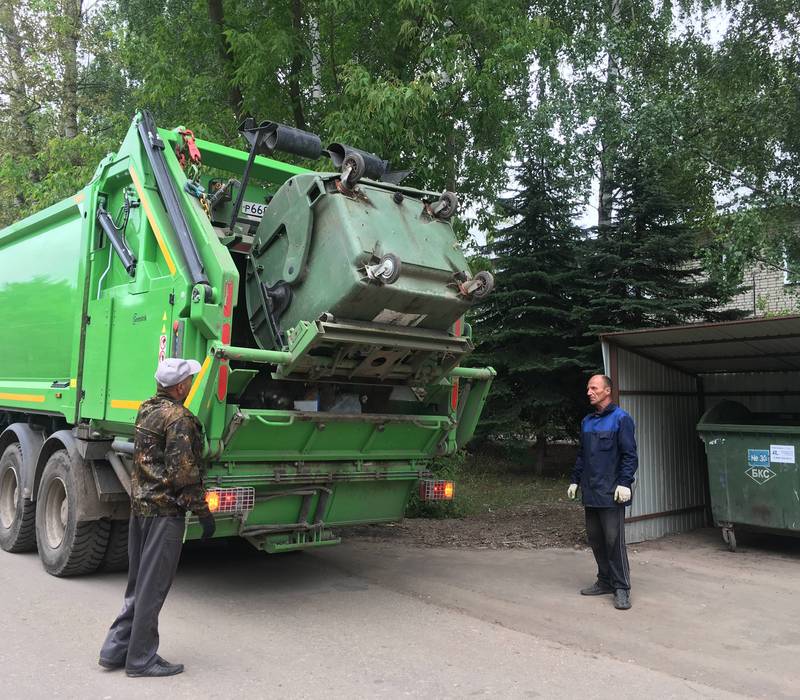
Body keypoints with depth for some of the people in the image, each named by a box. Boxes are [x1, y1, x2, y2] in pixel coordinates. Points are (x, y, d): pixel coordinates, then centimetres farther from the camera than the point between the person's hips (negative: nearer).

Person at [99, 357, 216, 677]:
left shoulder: (146, 409, 11)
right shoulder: (179, 418, -17)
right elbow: (184, 472, -20)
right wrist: (203, 512, -14)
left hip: (139, 504, 9)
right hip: (165, 510, -9)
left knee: (138, 582, 18)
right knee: (153, 585, 1)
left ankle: (116, 648, 24)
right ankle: (141, 659, 11)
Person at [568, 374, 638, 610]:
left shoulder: (621, 419, -6)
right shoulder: (587, 422, 15)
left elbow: (630, 455, -11)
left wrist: (624, 483, -18)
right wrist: (575, 480, 17)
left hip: (611, 493, -7)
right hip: (590, 492, 7)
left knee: (614, 540, -5)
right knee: (595, 538, 12)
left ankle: (621, 588, 3)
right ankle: (605, 581, 24)